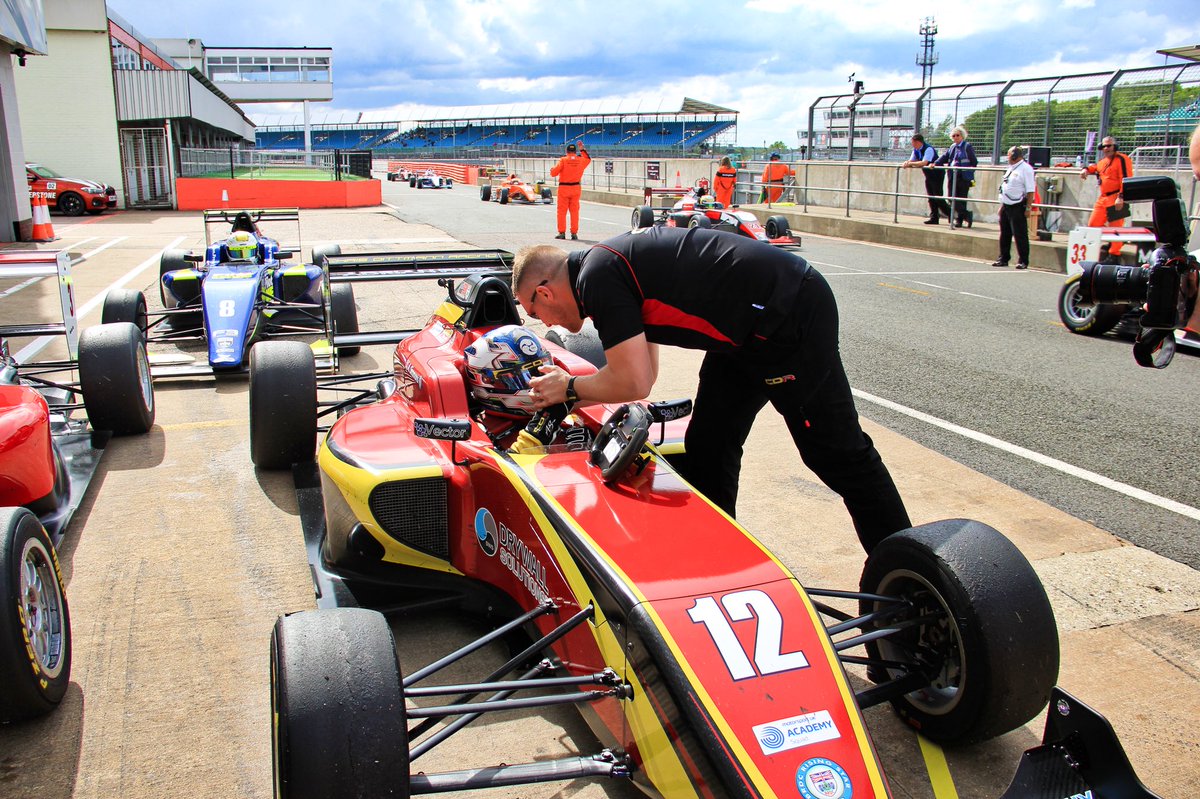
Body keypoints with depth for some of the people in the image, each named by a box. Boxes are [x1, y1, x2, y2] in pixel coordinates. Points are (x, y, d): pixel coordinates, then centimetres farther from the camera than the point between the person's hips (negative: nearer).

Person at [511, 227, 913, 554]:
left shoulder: (598, 276, -15)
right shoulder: (610, 263, 14)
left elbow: (633, 383, -16)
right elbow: (641, 374, 20)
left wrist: (570, 388, 1)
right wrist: (560, 391, 19)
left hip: (793, 314, -10)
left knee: (839, 452, 0)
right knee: (707, 447, 11)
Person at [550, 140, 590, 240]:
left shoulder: (563, 160, -8)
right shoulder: (581, 160, 3)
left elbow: (554, 173, -11)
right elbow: (588, 159, 28)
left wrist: (552, 169, 12)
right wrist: (582, 149, 32)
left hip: (563, 187, -3)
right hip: (576, 188, 3)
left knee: (562, 211, 3)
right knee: (574, 211, 7)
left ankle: (562, 232, 1)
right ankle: (574, 233, 6)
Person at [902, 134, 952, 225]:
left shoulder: (928, 149, -23)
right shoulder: (916, 150, 2)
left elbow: (924, 163, -34)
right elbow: (911, 161, 4)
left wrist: (910, 163, -29)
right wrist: (907, 163, -19)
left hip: (937, 174, -8)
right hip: (928, 176, 8)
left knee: (937, 197, -9)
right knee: (931, 197, 6)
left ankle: (950, 214, 3)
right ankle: (934, 217, 10)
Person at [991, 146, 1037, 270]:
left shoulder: (1025, 169, -11)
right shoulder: (1010, 168, 15)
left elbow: (1030, 190, -15)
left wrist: (1028, 207, -18)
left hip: (1017, 207, -8)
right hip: (1006, 206, 8)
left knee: (1020, 234, -4)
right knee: (1004, 234, 13)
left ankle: (1023, 261, 1)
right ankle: (1003, 259, 22)